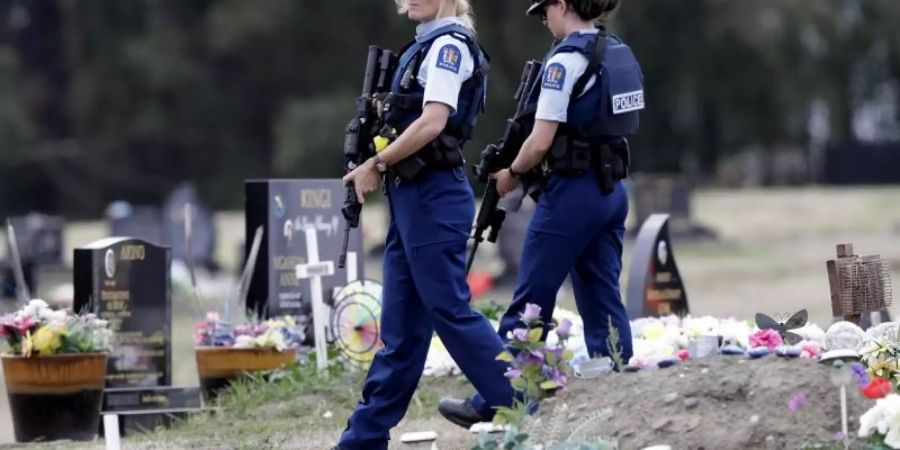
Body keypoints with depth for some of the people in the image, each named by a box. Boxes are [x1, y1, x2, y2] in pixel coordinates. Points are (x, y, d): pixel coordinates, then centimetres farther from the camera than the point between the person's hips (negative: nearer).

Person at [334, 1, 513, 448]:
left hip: (434, 197, -10)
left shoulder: (449, 44, -11)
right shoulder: (427, 44, 17)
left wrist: (376, 164, -14)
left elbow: (432, 123, -20)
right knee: (401, 327, 9)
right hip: (411, 196, 10)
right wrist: (384, 112, 6)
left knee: (450, 310, -7)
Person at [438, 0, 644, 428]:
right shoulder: (621, 55, 11)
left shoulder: (566, 59, -15)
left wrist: (512, 172, 1)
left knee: (529, 305, 1)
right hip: (612, 191, 8)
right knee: (604, 304, 9)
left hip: (572, 193, -8)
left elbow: (542, 141, -17)